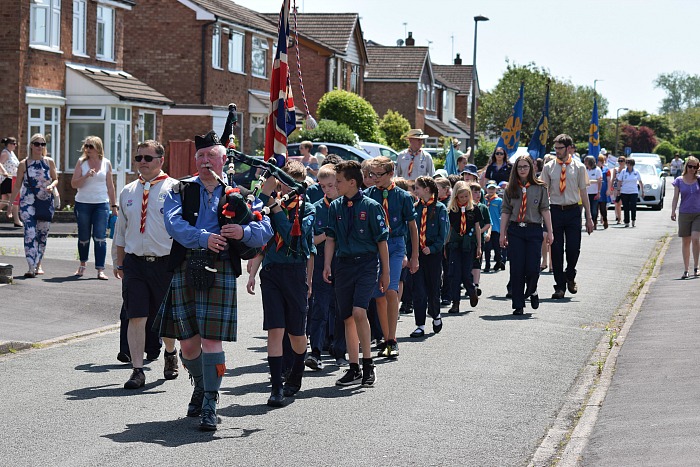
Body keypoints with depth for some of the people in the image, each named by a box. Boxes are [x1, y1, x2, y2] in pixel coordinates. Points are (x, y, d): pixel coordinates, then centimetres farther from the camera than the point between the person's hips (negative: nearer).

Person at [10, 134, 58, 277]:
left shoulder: (49, 162, 4)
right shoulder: (24, 164, 0)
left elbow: (56, 179, 12)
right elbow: (17, 186, 5)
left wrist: (52, 186, -11)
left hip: (46, 202, 2)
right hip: (28, 202, -2)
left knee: (43, 234, 8)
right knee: (30, 233, -14)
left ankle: (38, 264, 24)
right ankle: (31, 267, -17)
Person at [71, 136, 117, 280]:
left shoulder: (106, 163, 5)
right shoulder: (81, 162, 1)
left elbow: (110, 186, 12)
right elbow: (74, 184, -3)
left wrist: (114, 205, 11)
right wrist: (86, 176, -19)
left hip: (102, 204, 0)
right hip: (83, 203, 0)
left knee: (100, 237, -7)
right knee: (83, 237, 8)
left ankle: (100, 270, -7)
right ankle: (82, 265, 29)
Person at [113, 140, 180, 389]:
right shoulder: (127, 192, 9)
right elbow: (121, 230, 18)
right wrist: (119, 262, 17)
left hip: (166, 263, -3)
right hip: (134, 263, 3)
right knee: (136, 317, -5)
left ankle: (170, 354, 39)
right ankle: (137, 370, -3)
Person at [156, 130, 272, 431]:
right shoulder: (180, 191, 13)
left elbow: (264, 232, 2)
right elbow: (173, 223, -6)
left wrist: (244, 232, -19)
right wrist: (203, 238, -21)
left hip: (220, 270, -2)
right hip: (185, 269, 2)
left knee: (211, 339, -9)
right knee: (187, 342, 7)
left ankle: (210, 404, -2)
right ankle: (200, 388, 33)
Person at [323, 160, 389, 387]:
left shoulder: (371, 206, -4)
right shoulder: (335, 207, 9)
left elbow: (382, 241, -1)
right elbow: (331, 239, 10)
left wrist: (385, 273, 0)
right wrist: (327, 265, -4)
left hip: (366, 263, -5)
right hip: (344, 264, 5)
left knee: (359, 312, -20)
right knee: (348, 317, 6)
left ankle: (368, 364, -8)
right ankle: (354, 369, 14)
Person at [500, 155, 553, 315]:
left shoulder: (540, 188, 2)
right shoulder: (511, 189, 7)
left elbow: (545, 210, 1)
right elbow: (505, 212, 6)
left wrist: (549, 232, -3)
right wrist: (502, 234, 3)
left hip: (534, 230, -1)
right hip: (515, 231, 1)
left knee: (532, 268, -5)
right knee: (517, 269, 0)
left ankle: (532, 291, 28)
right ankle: (518, 306, 7)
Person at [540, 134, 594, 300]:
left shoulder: (578, 167, 2)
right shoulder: (549, 167, 3)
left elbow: (583, 193, 6)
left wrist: (589, 218, 5)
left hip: (573, 211, 0)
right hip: (555, 210, 1)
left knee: (574, 248, -4)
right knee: (556, 250, 2)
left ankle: (570, 276, 25)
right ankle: (560, 286, 13)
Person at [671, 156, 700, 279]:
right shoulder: (679, 181, 3)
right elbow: (675, 197, 1)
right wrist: (673, 211, -10)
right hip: (684, 214, 1)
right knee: (685, 242, 5)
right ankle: (686, 270, 13)